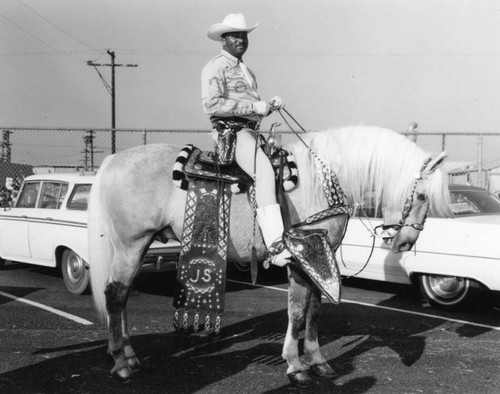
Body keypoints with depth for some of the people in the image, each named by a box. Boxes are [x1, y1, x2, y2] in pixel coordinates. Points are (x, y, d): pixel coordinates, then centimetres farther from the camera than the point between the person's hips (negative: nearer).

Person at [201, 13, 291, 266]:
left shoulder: (245, 70, 26)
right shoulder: (215, 67, -3)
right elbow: (211, 105, -16)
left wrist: (270, 105, 8)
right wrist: (254, 106, -17)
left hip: (252, 132, 10)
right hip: (229, 133, -10)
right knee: (265, 171, -30)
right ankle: (276, 247, -36)